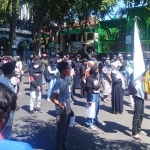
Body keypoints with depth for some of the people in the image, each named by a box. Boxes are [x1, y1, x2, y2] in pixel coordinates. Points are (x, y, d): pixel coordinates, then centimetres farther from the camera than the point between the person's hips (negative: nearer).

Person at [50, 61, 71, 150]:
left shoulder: (65, 80, 4)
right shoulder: (59, 82, -22)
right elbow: (52, 97, -24)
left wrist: (69, 107, 14)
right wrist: (61, 106, -19)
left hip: (68, 111, 8)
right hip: (62, 112, -8)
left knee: (65, 131, 21)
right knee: (61, 132, 8)